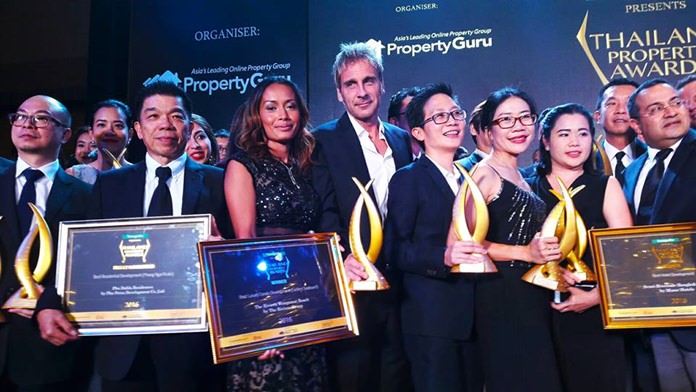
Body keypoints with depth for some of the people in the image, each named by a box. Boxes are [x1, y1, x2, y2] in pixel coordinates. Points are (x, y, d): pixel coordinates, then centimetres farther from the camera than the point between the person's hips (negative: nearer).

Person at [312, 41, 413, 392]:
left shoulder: (403, 139, 11)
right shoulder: (324, 140, -4)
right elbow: (325, 212, -13)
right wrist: (342, 257, -29)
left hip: (400, 284, 5)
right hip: (354, 284, -4)